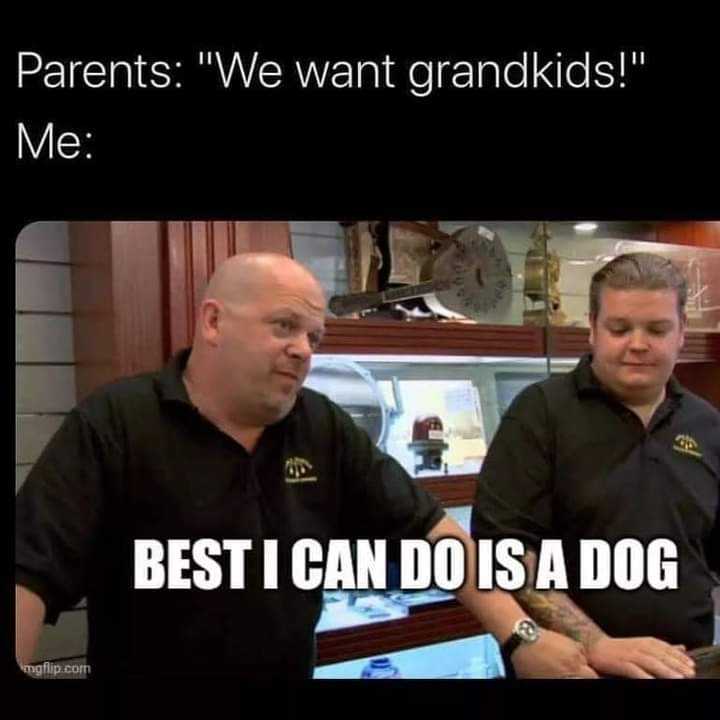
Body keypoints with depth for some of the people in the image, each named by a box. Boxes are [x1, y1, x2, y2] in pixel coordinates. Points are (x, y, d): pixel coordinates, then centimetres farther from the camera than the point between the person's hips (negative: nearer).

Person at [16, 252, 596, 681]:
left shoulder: (328, 431, -2)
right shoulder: (112, 426, -15)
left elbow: (428, 529, -1)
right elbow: (30, 575, -21)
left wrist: (519, 633, -8)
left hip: (295, 670, 5)